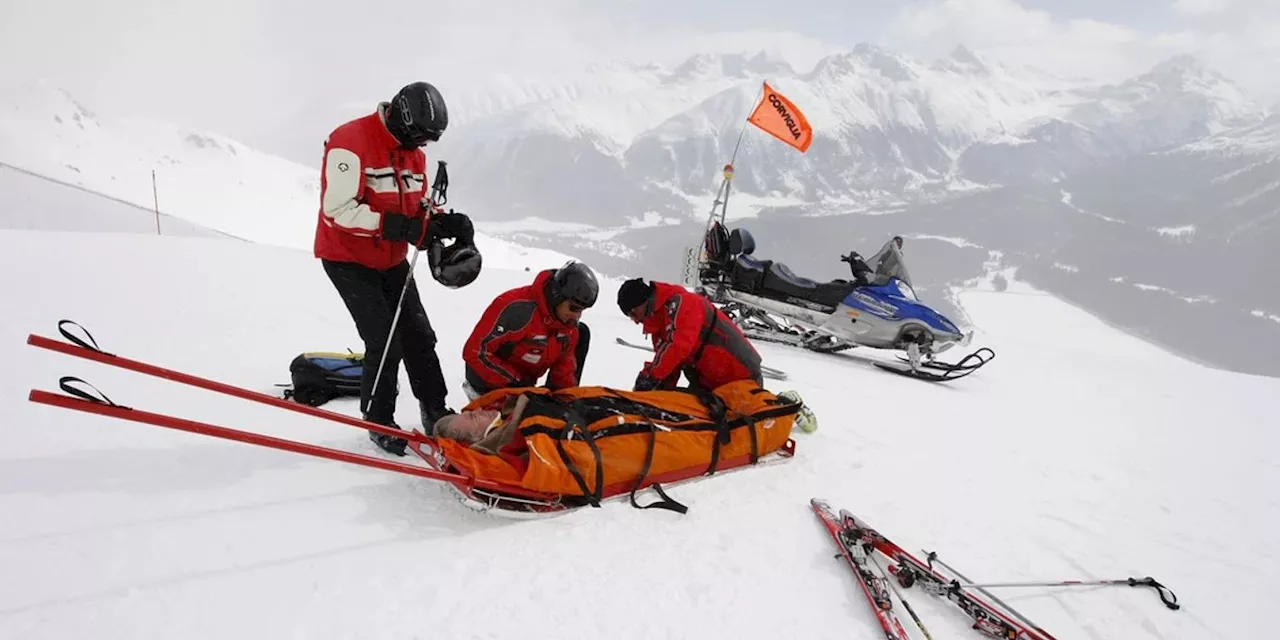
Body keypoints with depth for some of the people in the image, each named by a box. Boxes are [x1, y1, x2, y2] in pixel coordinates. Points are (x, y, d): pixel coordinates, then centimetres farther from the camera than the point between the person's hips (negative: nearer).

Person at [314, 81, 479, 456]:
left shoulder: (413, 152, 4)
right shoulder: (351, 143, -22)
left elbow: (419, 207, 10)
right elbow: (338, 210, -28)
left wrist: (449, 222, -11)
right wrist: (395, 226, -34)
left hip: (392, 260, 8)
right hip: (348, 259, -8)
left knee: (419, 336, 10)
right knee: (384, 343, -10)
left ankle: (436, 414, 24)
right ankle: (379, 423, 10)